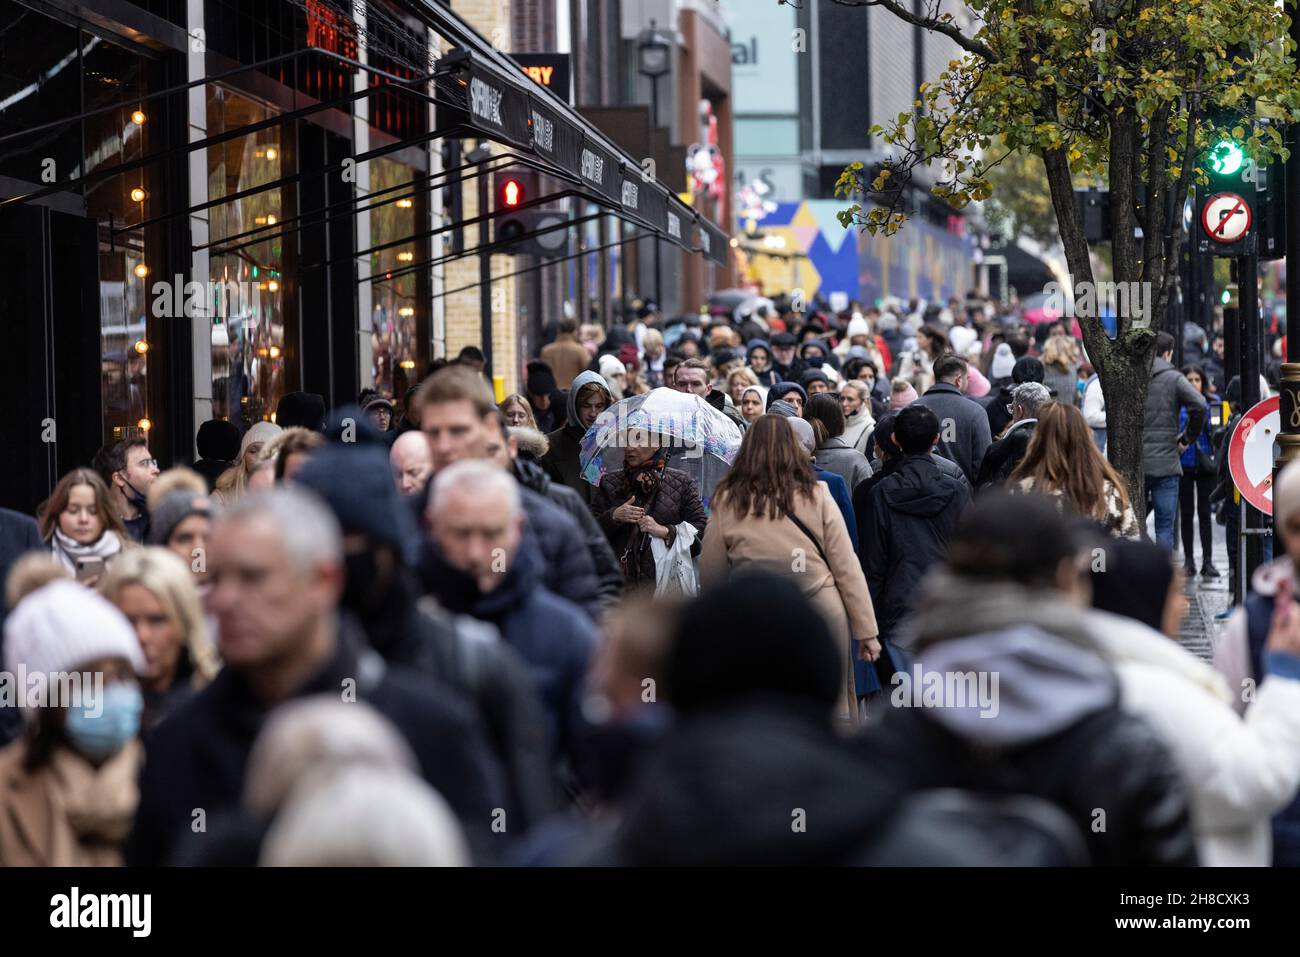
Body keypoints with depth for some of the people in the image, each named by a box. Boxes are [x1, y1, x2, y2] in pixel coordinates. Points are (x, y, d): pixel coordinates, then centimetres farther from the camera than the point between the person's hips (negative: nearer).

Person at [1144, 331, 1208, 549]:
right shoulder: (1173, 379, -3)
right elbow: (1199, 405, -16)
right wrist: (1188, 438, -2)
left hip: (1133, 464, 3)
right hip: (1165, 464, -3)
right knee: (1164, 526, 1)